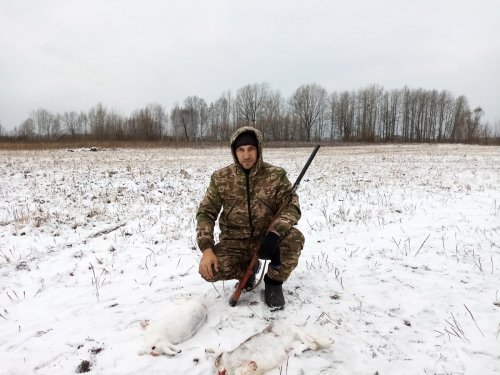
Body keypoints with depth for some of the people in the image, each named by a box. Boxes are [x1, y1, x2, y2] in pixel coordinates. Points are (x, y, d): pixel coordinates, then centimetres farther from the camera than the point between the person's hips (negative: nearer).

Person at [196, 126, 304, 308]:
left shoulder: (276, 175, -10)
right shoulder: (221, 178, -7)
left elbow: (292, 207, -15)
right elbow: (205, 213, -6)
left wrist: (275, 233, -35)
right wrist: (206, 248, -21)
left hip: (267, 239, -1)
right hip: (235, 242, 1)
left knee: (294, 237, -31)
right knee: (209, 269, -25)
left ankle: (273, 282, -2)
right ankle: (249, 268, 9)